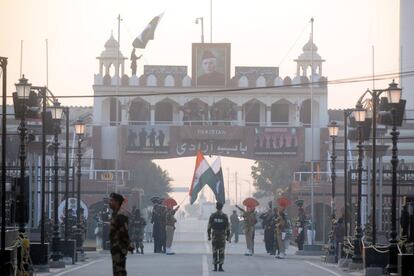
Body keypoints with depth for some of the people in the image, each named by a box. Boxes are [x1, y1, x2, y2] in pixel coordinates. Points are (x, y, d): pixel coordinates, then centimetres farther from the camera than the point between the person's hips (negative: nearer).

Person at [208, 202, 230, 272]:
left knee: (215, 252, 5)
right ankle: (220, 267, -1)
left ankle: (215, 267, 1)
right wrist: (228, 237, 3)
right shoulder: (225, 216, -5)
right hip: (222, 236, 0)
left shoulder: (212, 216, -3)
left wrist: (209, 236, 4)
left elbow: (209, 227, -3)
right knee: (221, 252, 3)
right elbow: (228, 227, -4)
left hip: (214, 236, 0)